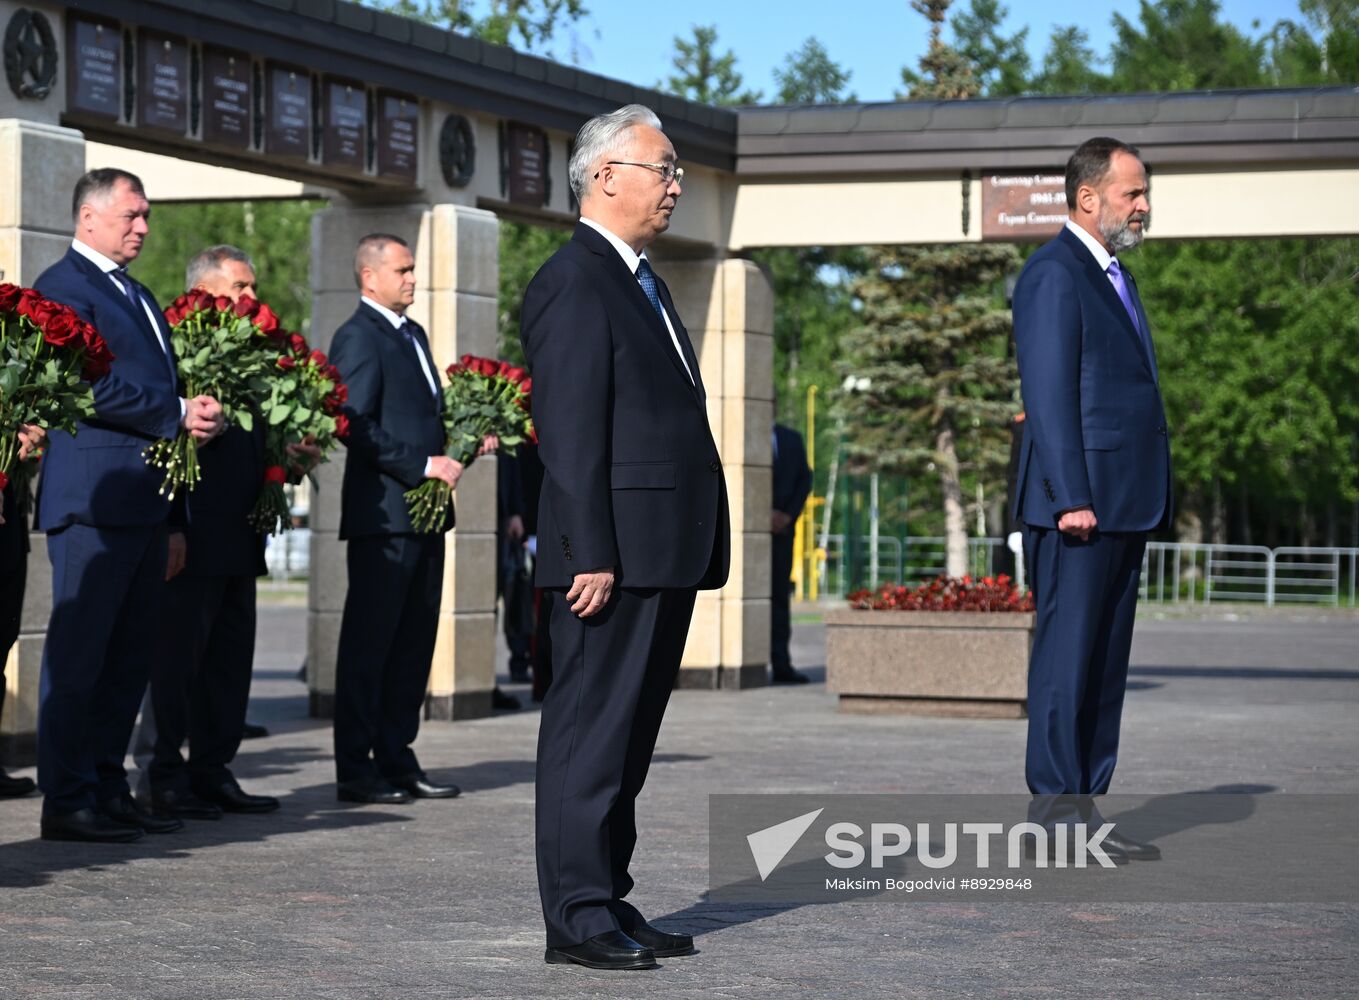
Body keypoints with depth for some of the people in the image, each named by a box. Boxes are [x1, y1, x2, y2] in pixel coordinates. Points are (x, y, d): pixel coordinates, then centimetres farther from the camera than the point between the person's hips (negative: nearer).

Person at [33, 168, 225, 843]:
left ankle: (108, 787, 16)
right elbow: (90, 387, -17)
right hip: (94, 496, -9)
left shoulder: (137, 295, 23)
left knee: (129, 653, 10)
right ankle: (66, 801, -3)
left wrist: (200, 413, 4)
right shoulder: (63, 287, -7)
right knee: (79, 652, -6)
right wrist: (178, 415, -15)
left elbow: (162, 383, 25)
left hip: (145, 497, 9)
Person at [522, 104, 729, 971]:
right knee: (591, 732, -5)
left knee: (629, 735, 13)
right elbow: (571, 435, -17)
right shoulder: (574, 283, -11)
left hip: (664, 556, 10)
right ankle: (577, 916, 0)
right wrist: (591, 557, -21)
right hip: (617, 556, -10)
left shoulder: (641, 280, 20)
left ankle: (610, 902, 19)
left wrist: (698, 548, 18)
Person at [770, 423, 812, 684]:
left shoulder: (792, 438, 15)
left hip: (782, 526, 4)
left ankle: (781, 665, 0)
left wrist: (789, 514, -3)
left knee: (780, 594, 2)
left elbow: (804, 478, 11)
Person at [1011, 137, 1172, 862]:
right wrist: (1071, 497, -21)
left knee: (1105, 663, 9)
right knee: (1067, 656, -7)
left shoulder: (1113, 277, 21)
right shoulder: (1054, 274, -9)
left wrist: (1150, 502, 18)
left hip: (1121, 504, 10)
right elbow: (1048, 394, -16)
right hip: (1078, 505, -10)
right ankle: (1055, 807, -4)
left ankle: (1083, 806, 13)